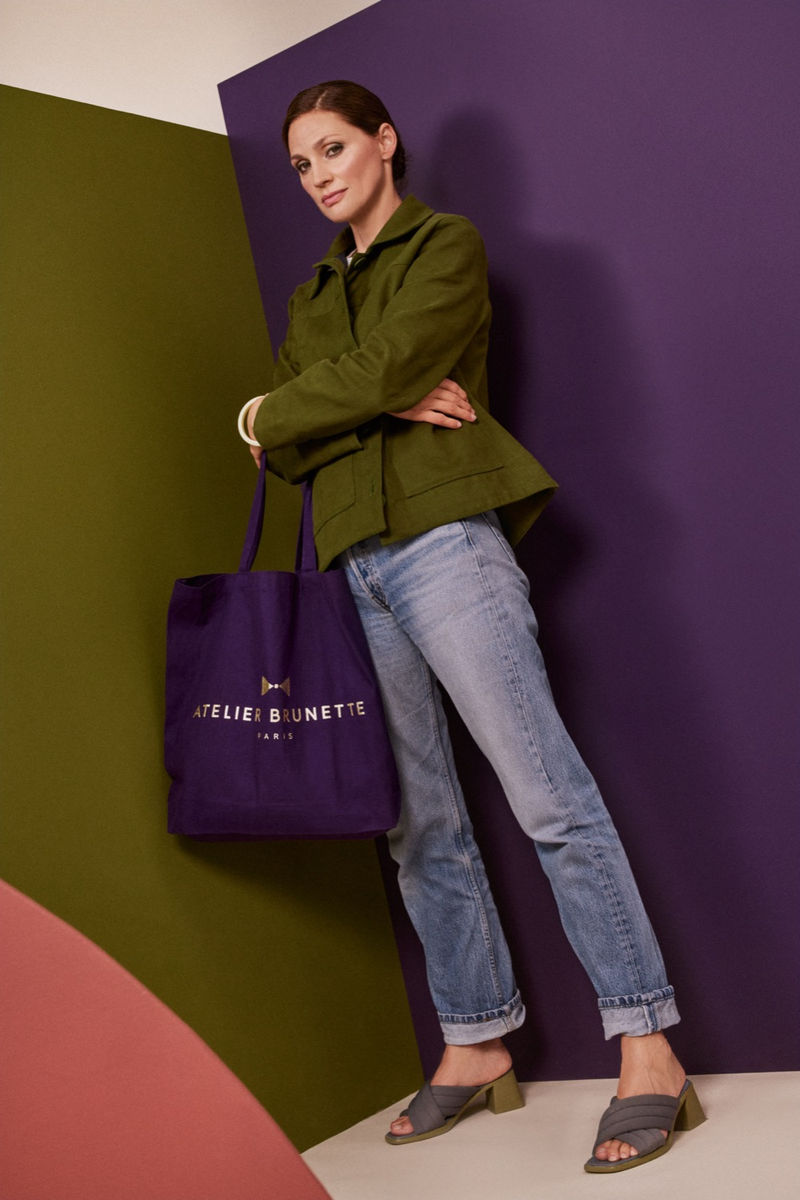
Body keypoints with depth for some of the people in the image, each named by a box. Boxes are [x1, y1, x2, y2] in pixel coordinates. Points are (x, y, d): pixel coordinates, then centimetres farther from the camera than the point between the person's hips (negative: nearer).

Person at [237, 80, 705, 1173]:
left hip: (442, 540, -6)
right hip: (352, 569, 7)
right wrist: (382, 408, -5)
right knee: (421, 826, 7)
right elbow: (277, 444, 11)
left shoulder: (447, 245, 7)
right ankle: (476, 1045, 18)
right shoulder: (311, 297, 25)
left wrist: (279, 413, 6)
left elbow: (382, 366, -10)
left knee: (548, 798, -11)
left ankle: (649, 1050, -6)